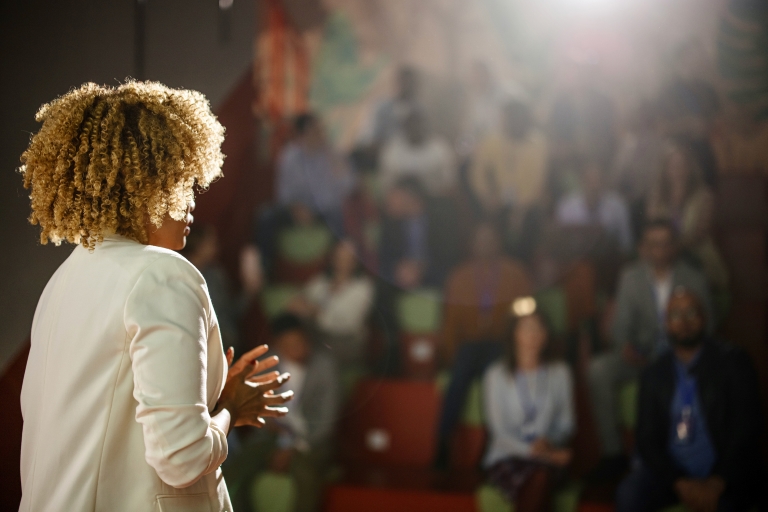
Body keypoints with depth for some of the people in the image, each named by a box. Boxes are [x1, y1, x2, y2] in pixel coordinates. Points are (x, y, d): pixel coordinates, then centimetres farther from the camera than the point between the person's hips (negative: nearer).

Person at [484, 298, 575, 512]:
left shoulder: (559, 373, 11)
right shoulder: (496, 375, 3)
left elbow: (567, 422, 12)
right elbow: (499, 430, -1)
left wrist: (549, 442, -11)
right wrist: (532, 451, -16)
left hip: (547, 456, 2)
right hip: (506, 457, -2)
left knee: (540, 478, -35)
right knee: (537, 487, -35)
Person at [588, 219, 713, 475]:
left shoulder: (694, 280, 1)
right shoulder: (630, 276, 5)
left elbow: (706, 328, 5)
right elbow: (621, 325, 4)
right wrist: (625, 347, -19)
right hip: (642, 355, 2)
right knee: (598, 369, -27)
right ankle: (611, 451, -18)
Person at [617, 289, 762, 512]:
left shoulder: (733, 363, 3)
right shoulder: (654, 374, 10)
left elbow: (747, 429, -5)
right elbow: (647, 440, 6)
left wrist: (717, 483, -18)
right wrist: (679, 483, -13)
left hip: (723, 475, -3)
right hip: (670, 471, 3)